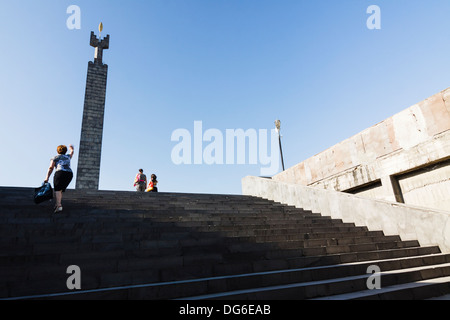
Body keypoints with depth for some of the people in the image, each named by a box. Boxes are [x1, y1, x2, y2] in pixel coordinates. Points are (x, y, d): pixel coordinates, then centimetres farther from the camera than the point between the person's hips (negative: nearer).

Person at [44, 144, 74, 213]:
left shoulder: (54, 158, 14)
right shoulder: (67, 157, 26)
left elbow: (51, 168, 1)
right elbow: (71, 153, 49)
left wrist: (47, 178, -5)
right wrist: (71, 148, 71)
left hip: (60, 173, -5)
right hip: (69, 174, 5)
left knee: (57, 189, -11)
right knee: (61, 190, 13)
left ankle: (59, 206, -28)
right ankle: (57, 204, -4)